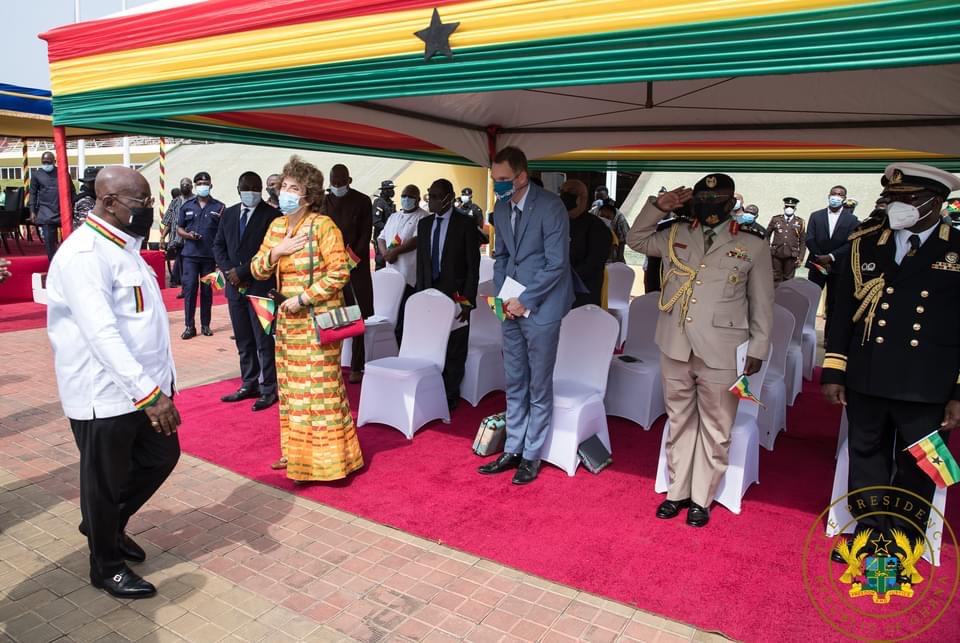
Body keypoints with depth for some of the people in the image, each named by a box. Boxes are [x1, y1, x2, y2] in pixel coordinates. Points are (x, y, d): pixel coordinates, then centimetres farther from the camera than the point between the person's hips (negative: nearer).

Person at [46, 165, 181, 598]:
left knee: (161, 457, 19)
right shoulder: (84, 255, -21)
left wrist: (156, 385, 17)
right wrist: (149, 393, -32)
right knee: (105, 481, 9)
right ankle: (106, 567, 30)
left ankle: (107, 525, 43)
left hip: (144, 385, 9)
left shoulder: (122, 247, 11)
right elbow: (102, 335, -29)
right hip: (105, 395, -9)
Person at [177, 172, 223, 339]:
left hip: (210, 255, -1)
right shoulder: (187, 206, 9)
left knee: (207, 290, 6)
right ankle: (189, 326, 3)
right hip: (190, 254, 1)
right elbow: (179, 228, 13)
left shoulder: (219, 207, 4)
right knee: (189, 289, -4)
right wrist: (187, 235, -8)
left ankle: (205, 325, 15)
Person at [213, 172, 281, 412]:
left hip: (260, 285, -6)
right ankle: (249, 385, 23)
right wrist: (228, 270, -3)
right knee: (243, 341, 13)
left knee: (264, 341, -2)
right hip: (235, 286, 6)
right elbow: (218, 245, 14)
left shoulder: (272, 215, -6)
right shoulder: (228, 214, 13)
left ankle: (268, 389, 6)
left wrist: (242, 272, -14)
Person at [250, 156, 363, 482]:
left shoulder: (323, 226, -12)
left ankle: (326, 458, 11)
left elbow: (340, 273, -18)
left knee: (320, 390, -2)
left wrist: (302, 299, -17)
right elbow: (257, 270, 11)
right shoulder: (277, 226, 9)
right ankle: (296, 452, 29)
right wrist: (276, 251, -9)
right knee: (291, 389, 15)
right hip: (287, 320, 8)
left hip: (316, 321, -7)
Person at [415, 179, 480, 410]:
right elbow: (421, 261, 13)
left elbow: (473, 264, -8)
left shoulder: (466, 223, -6)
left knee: (454, 350, 4)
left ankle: (450, 396, 17)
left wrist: (468, 300, -13)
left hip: (455, 295, -4)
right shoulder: (424, 223, 10)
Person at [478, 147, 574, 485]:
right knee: (514, 384, 13)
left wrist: (525, 301, -15)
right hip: (512, 306, 6)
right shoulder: (500, 209, 7)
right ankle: (512, 450, 25)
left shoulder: (550, 207, -14)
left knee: (539, 386, 4)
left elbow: (557, 263, -16)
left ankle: (531, 456, 17)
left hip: (540, 308, -6)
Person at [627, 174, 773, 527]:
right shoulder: (674, 233, 6)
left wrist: (758, 348, 2)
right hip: (676, 347, 3)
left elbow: (762, 301, 3)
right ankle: (677, 491, 29)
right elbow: (636, 239, 21)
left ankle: (701, 499, 22)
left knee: (715, 428, 7)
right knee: (680, 422, 15)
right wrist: (658, 206, 5)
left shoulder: (753, 241, -1)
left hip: (721, 352, -3)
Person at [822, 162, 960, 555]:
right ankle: (868, 533, 33)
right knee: (866, 459, 14)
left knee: (917, 472, 11)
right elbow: (842, 310, 6)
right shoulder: (865, 243, 4)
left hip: (928, 389, -2)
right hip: (866, 380, 2)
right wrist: (833, 372, 2)